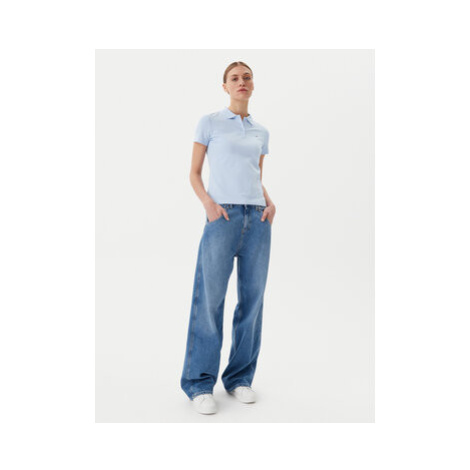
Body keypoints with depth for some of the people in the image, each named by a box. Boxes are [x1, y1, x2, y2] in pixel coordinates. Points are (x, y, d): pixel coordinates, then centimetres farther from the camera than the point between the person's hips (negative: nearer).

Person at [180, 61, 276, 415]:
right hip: (224, 214, -4)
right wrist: (208, 203, -12)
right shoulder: (209, 123, 7)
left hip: (257, 217, 5)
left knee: (253, 297, 5)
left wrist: (269, 202, 3)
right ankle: (200, 383, 8)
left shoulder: (261, 131, 18)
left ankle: (240, 377, 19)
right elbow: (194, 173, 5)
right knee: (211, 297, -6)